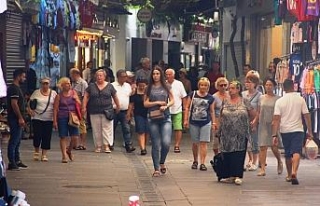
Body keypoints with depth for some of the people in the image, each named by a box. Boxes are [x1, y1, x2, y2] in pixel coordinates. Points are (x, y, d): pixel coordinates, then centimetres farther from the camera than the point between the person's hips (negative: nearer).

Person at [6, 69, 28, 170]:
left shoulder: (17, 88, 17)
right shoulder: (14, 88, -14)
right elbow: (14, 104, -22)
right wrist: (20, 118, -22)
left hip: (18, 119, 10)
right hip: (15, 119, -10)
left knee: (17, 141, 14)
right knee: (14, 141, -8)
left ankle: (17, 161, 20)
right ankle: (11, 163, -7)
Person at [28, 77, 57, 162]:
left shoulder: (53, 93, 5)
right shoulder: (36, 93, 6)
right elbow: (30, 103, 10)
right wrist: (30, 109, -9)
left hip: (49, 119, 0)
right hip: (37, 118, 0)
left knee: (47, 137, 0)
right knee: (37, 136, -4)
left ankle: (44, 155, 9)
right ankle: (36, 152, 18)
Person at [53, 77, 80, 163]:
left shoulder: (73, 93, 10)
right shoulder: (59, 96, 1)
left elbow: (79, 105, 14)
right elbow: (55, 109, 0)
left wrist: (76, 99, -7)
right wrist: (55, 121, -6)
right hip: (62, 118, -3)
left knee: (75, 137, -3)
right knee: (63, 137, -3)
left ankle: (69, 151, 23)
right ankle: (64, 156, 3)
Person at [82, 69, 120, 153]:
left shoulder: (109, 86, 4)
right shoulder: (91, 86, 7)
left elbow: (115, 97, 11)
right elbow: (86, 97, 6)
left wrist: (118, 107, 13)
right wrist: (84, 107, -3)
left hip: (107, 111, -1)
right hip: (94, 112, 1)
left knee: (107, 128, -5)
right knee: (96, 130, 4)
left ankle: (107, 146, -3)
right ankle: (98, 146, 11)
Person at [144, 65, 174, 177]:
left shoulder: (166, 87, 8)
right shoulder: (149, 88, 7)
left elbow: (172, 100, 8)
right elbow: (145, 103, 3)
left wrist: (166, 106, -10)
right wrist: (157, 102, -7)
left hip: (165, 118, 0)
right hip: (153, 119, 0)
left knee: (166, 142, -14)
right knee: (156, 145, 1)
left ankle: (162, 162, 12)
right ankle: (156, 169, 9)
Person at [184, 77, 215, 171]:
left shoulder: (210, 98, 3)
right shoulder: (192, 95, 1)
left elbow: (212, 111, 10)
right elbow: (187, 108, 4)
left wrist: (213, 123, 9)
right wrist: (186, 120, -1)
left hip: (206, 123, 0)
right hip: (193, 122, 0)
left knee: (203, 143, -5)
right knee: (195, 143, 9)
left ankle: (202, 163, -3)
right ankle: (195, 161, 26)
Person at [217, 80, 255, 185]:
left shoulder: (244, 101, 0)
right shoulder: (225, 102, 8)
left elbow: (253, 114, 6)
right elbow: (221, 116, 16)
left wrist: (244, 122, 9)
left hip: (240, 134, -3)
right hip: (226, 133, 3)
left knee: (239, 154, -5)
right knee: (227, 155, 2)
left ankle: (238, 176, -3)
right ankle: (229, 175, 8)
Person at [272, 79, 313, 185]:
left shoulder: (279, 101, -2)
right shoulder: (300, 99, -2)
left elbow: (276, 119, -8)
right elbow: (307, 116, 0)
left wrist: (275, 135, -8)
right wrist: (310, 131, 7)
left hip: (285, 131, 2)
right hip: (298, 130, -2)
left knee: (288, 154, 15)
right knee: (296, 152, -9)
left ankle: (289, 175, 28)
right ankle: (294, 172, -31)